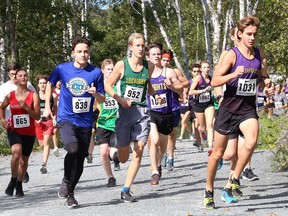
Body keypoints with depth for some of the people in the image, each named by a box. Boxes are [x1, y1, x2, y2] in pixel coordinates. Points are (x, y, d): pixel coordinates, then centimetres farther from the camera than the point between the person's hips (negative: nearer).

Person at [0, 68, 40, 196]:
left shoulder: (33, 95, -5)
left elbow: (37, 116, -8)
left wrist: (26, 107, -22)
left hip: (29, 132, 1)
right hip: (14, 130, -1)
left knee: (24, 159, 11)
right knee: (16, 153, -26)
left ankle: (19, 185, 32)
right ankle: (13, 180, -6)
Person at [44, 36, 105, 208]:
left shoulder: (96, 72, -4)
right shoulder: (62, 69, -4)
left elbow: (103, 100, 3)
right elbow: (50, 84, 16)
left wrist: (96, 94, -18)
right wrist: (47, 107, 13)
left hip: (85, 122, 2)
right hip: (66, 119, -2)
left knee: (80, 159, 7)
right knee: (73, 150, -27)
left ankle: (70, 193, 26)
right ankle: (66, 181, -3)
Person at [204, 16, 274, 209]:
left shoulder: (260, 55, 4)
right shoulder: (232, 55, -10)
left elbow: (264, 78, 20)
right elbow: (215, 81, -15)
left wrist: (267, 88, -2)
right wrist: (234, 74, -30)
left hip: (248, 110, 3)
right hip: (229, 109, -3)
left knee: (252, 142, -26)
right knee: (218, 153, 7)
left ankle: (235, 179, -7)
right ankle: (209, 191, 25)